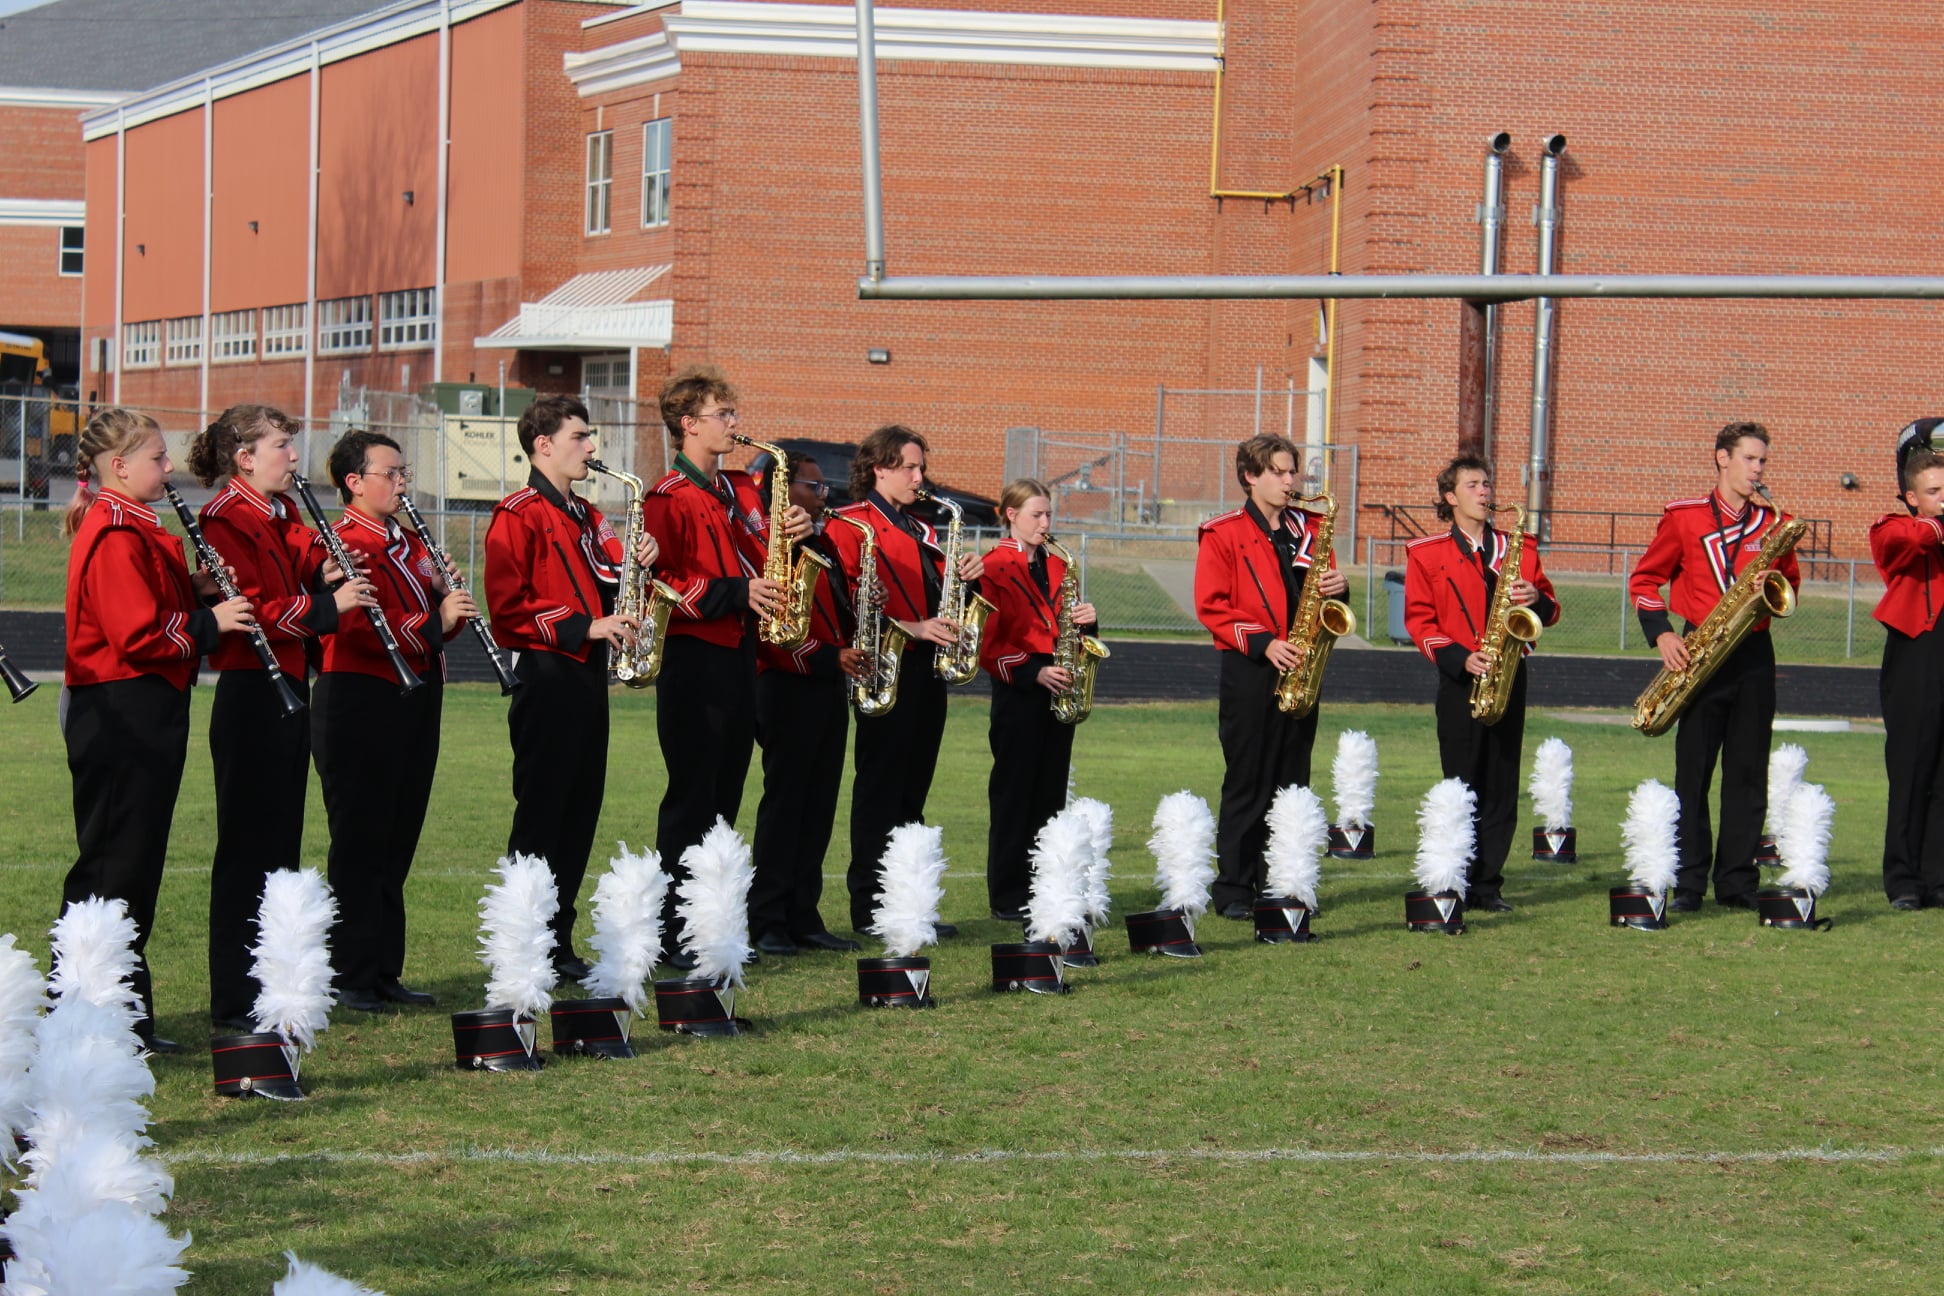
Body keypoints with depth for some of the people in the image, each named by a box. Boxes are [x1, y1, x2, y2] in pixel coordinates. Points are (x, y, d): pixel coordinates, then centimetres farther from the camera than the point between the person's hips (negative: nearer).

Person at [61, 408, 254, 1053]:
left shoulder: (133, 530, 16)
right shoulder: (115, 538, -16)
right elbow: (138, 635, -22)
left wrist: (193, 591, 2)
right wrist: (209, 621, -15)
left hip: (142, 715, 11)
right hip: (122, 717, -11)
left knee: (134, 866, 12)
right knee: (113, 864, -7)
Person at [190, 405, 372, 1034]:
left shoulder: (284, 514, 14)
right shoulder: (226, 519, -13)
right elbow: (251, 610, -21)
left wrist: (326, 574, 1)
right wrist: (328, 604, -20)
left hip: (290, 691, 9)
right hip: (250, 695, -9)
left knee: (282, 839, 13)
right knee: (249, 846, -5)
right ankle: (235, 1004, -1)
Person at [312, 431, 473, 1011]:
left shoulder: (409, 543, 17)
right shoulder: (343, 545, -11)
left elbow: (434, 618, 19)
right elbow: (359, 629, -22)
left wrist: (449, 602, -2)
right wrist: (434, 622, -25)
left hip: (415, 702, 9)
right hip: (361, 707, -9)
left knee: (396, 843, 11)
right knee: (361, 844, -4)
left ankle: (386, 972, 18)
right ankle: (352, 978, 1)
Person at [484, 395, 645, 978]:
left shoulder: (585, 516, 19)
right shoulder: (518, 515, -8)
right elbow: (508, 606, -15)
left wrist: (634, 564, 2)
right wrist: (583, 627, -18)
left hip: (588, 675, 8)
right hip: (545, 674, -8)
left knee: (579, 812, 9)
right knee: (540, 814, -5)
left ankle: (559, 941, 14)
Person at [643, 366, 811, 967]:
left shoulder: (742, 490, 15)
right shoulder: (668, 499, -8)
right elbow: (660, 585, -15)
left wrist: (798, 532, -3)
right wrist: (736, 592, -21)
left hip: (740, 654, 8)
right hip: (693, 659, -7)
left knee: (725, 793, 10)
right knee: (691, 794, -5)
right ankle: (674, 933, 0)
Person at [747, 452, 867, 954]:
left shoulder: (823, 546, 18)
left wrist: (862, 613, 3)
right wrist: (829, 658, -22)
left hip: (828, 690, 8)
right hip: (789, 689, -8)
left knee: (819, 806, 8)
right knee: (783, 804, -5)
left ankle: (804, 917, 13)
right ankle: (768, 922, -1)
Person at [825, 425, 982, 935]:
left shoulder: (921, 530, 21)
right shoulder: (850, 524, -4)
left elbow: (937, 592, 19)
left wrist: (963, 575, -2)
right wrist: (908, 628, -22)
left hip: (927, 666, 8)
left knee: (912, 789, 10)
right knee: (879, 786, -5)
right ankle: (870, 907, -2)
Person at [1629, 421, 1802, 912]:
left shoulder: (1773, 523, 10)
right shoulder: (1683, 517, 3)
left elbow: (1791, 586, 15)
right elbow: (1644, 581, 6)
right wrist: (1661, 634, -7)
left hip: (1754, 656, 2)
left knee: (1749, 773, 3)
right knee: (1692, 770, -3)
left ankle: (1737, 882, 9)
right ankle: (1687, 884, 1)